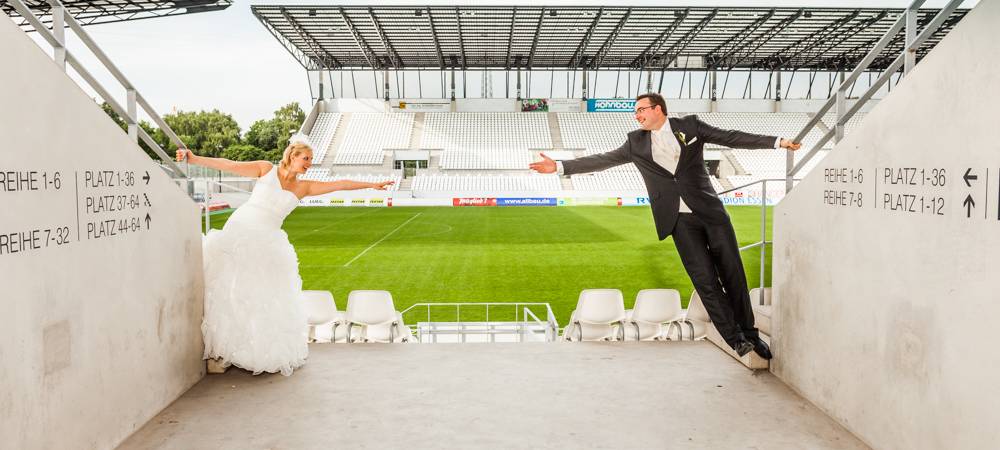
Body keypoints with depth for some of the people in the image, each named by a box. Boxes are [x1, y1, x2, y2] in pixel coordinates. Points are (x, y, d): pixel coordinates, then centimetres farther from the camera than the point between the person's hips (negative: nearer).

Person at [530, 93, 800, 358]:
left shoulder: (689, 125, 7)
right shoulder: (636, 142, 11)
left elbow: (730, 137, 7)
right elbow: (603, 160, 10)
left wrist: (778, 142, 4)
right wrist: (559, 167, 3)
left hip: (710, 211, 0)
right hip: (680, 220, 1)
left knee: (733, 275, 3)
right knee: (705, 280, -6)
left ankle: (749, 333, 18)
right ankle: (735, 338, 3)